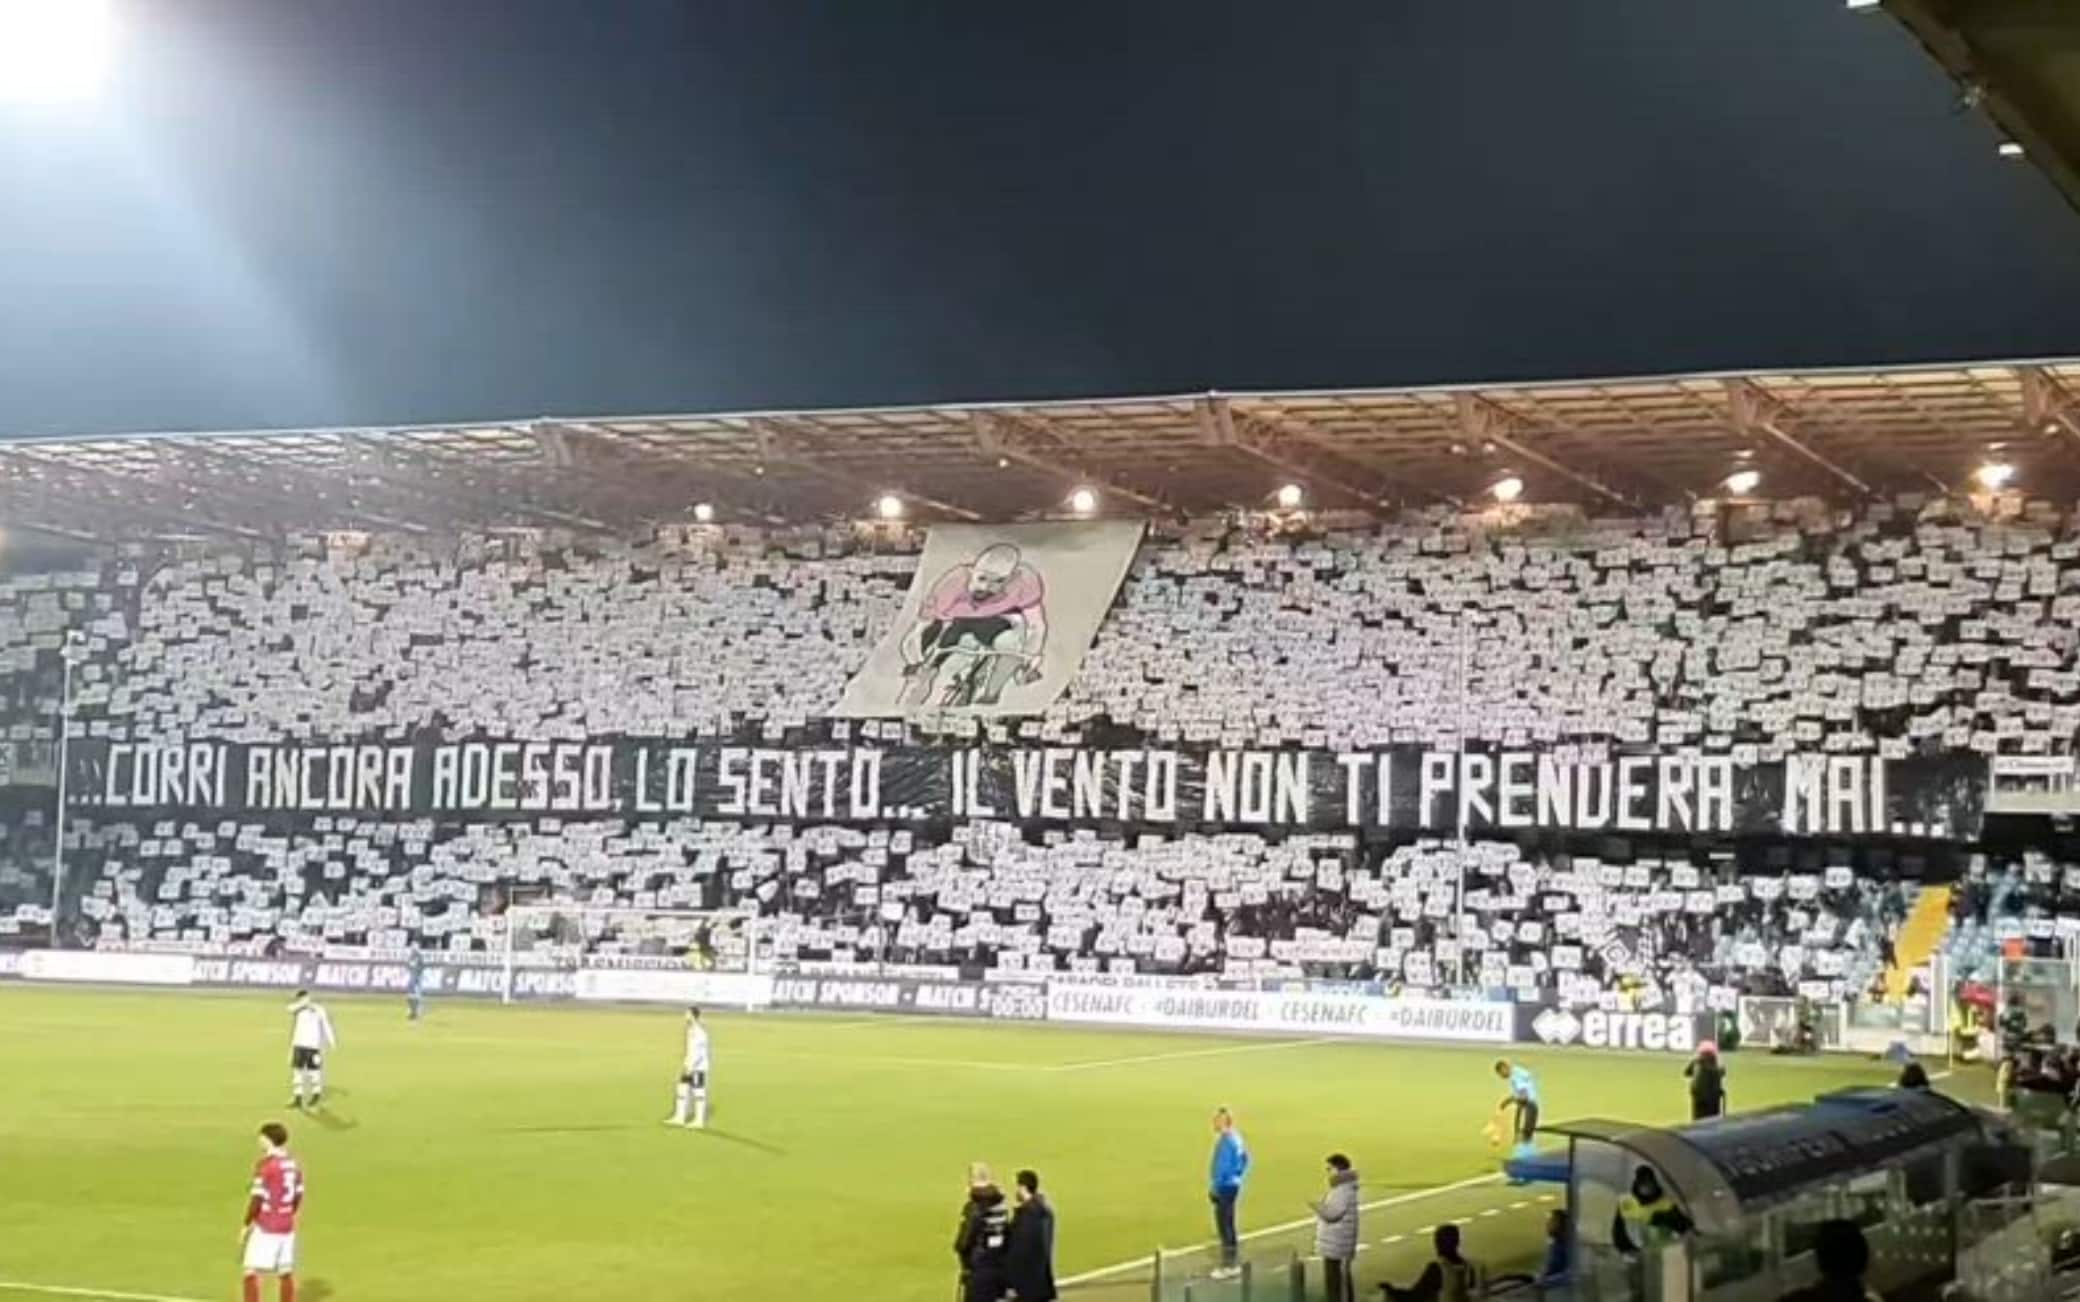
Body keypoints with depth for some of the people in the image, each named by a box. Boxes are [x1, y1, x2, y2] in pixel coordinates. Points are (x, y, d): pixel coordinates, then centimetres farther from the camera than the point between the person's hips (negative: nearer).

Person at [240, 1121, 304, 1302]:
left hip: (265, 1228, -7)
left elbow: (257, 1199, -16)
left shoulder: (264, 1165, -16)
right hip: (287, 1227, 7)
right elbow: (298, 1196, 11)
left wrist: (246, 1225, -6)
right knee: (286, 1273, 11)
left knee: (251, 1273, 0)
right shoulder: (294, 1164, 6)